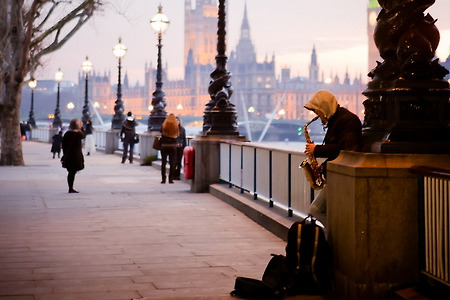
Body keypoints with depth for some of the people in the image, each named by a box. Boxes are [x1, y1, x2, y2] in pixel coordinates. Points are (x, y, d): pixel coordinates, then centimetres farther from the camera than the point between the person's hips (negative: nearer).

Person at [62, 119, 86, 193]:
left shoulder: (67, 133, 3)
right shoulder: (78, 133, -13)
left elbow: (64, 145, 7)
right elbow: (84, 135, 10)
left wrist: (65, 154, 16)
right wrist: (81, 127, 19)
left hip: (68, 156, 6)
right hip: (76, 156, -6)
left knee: (70, 172, 13)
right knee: (73, 172, -3)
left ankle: (70, 188, 19)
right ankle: (71, 188, -2)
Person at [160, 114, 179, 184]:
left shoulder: (164, 126, -4)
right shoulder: (175, 126, -5)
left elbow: (161, 134, 4)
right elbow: (177, 135, 2)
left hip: (164, 146, 0)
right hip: (173, 146, 0)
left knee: (163, 163, 7)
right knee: (172, 163, 4)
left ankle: (163, 179, 6)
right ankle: (171, 179, 2)